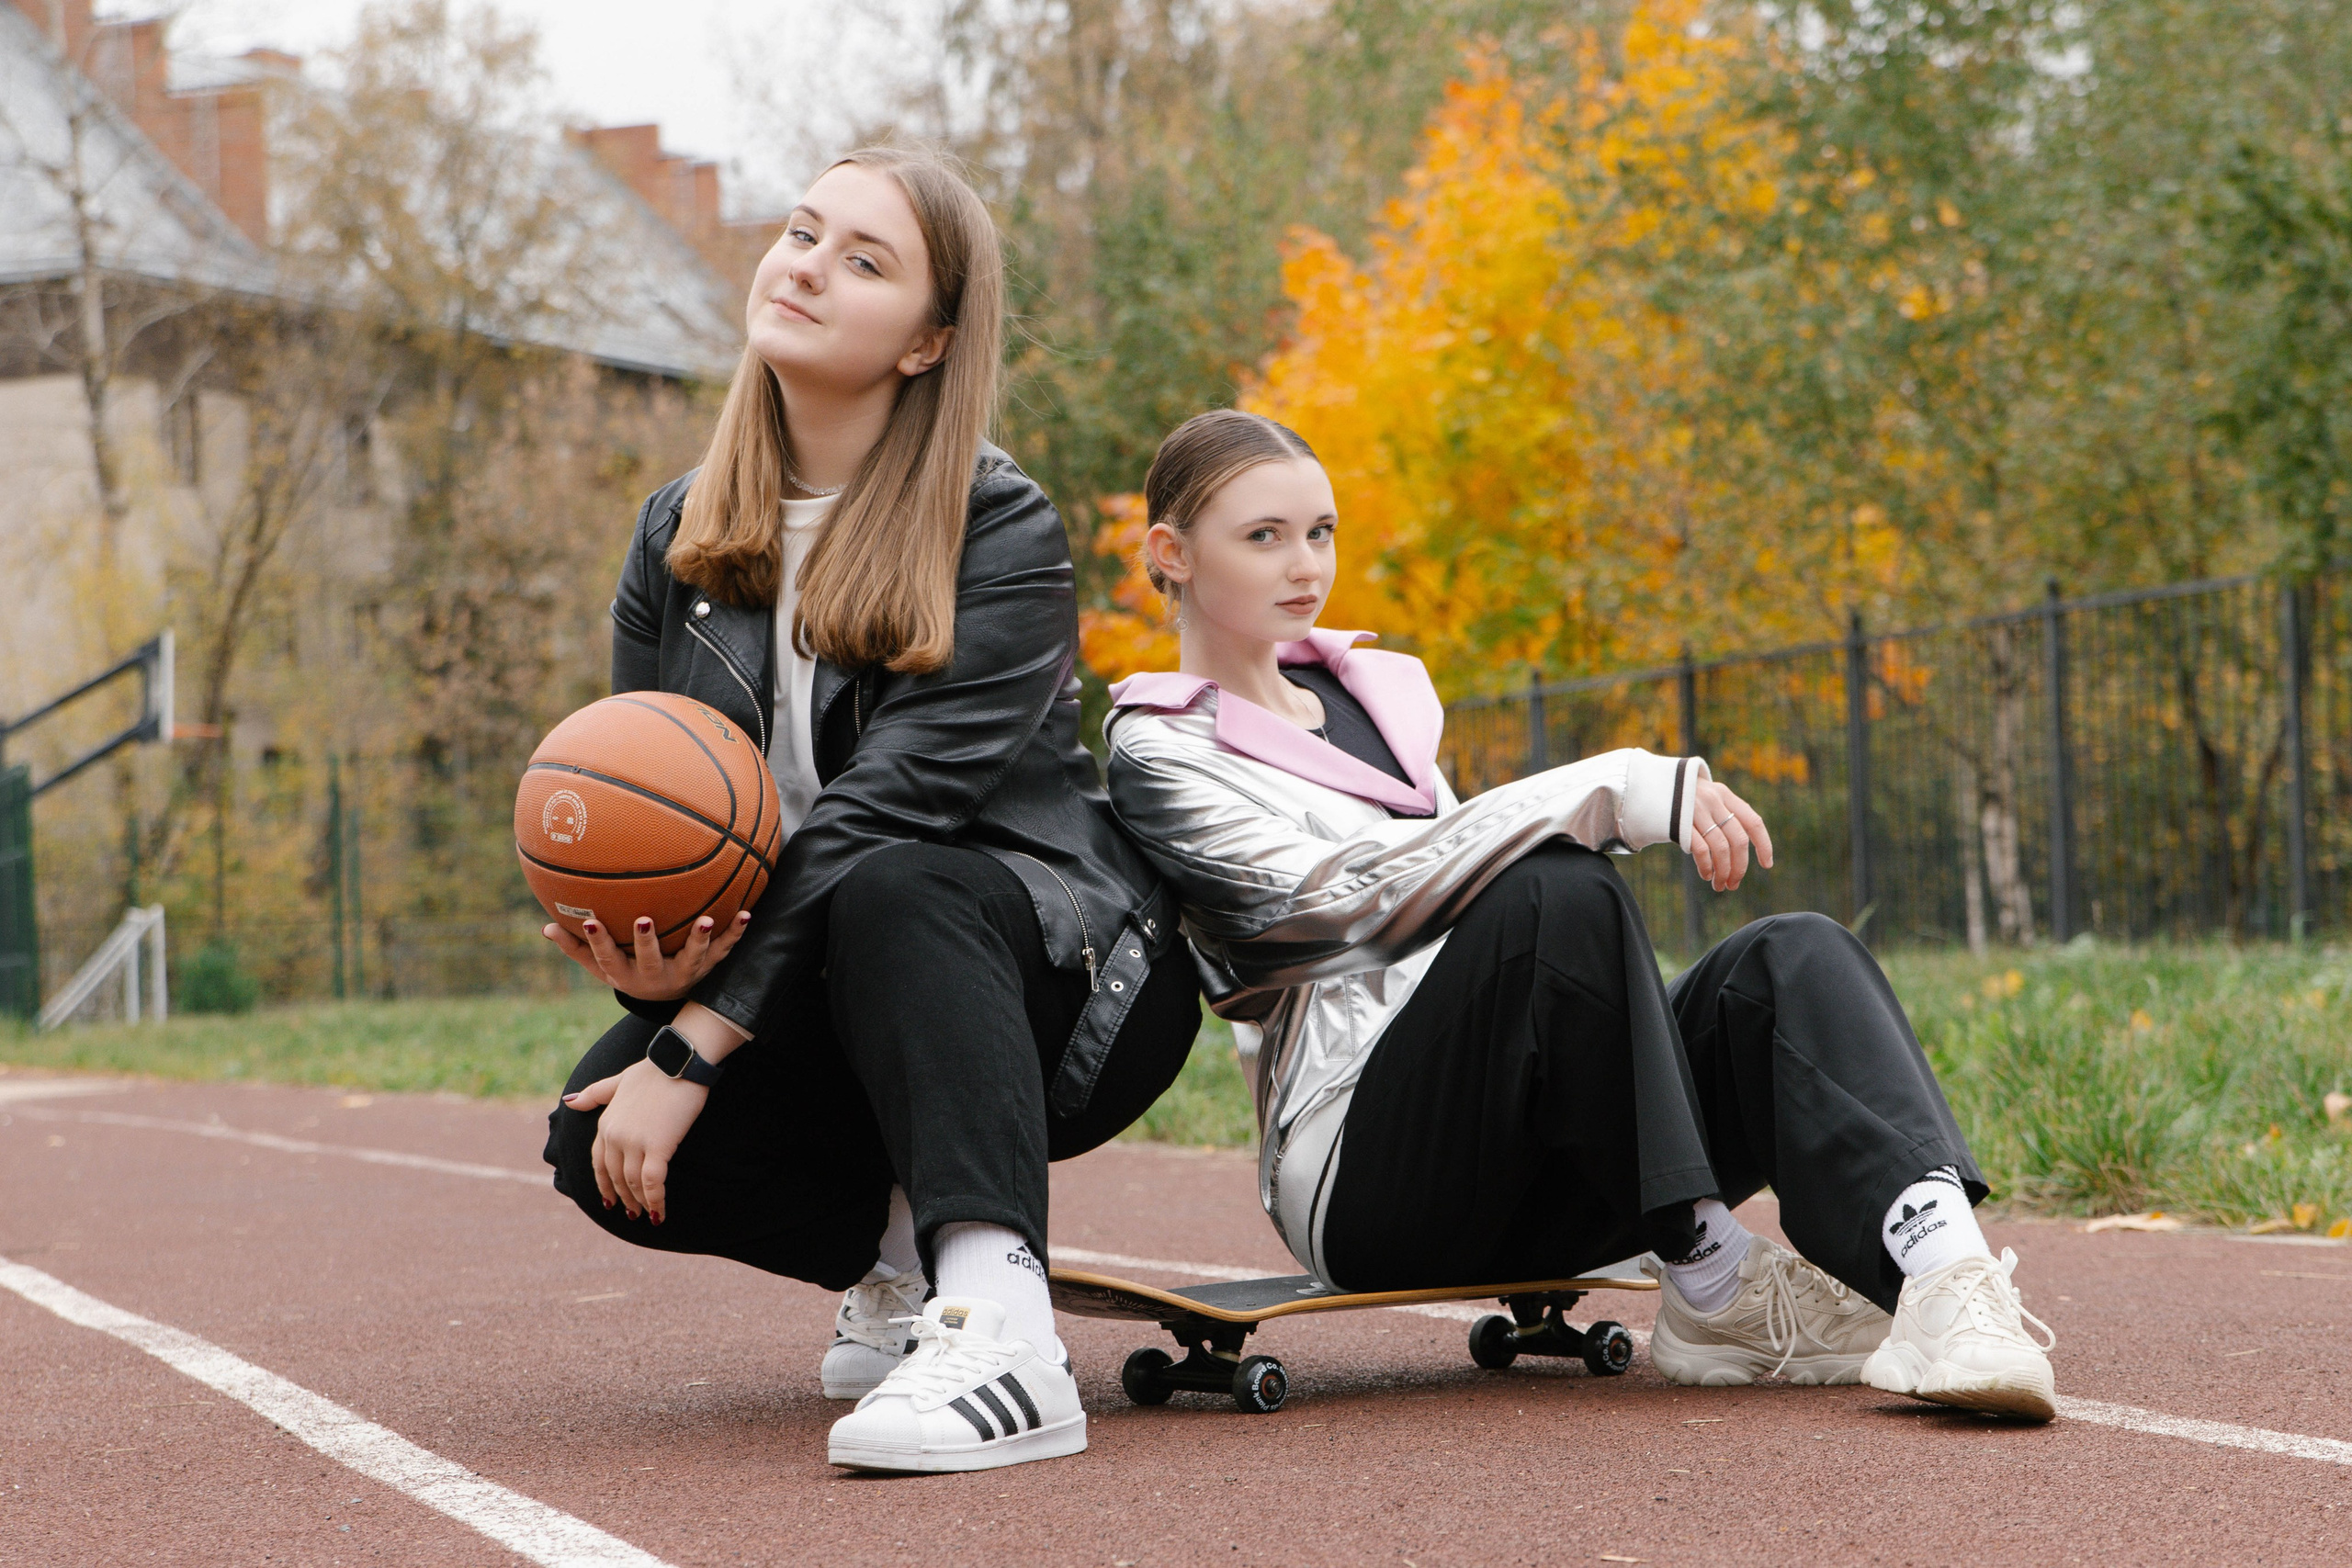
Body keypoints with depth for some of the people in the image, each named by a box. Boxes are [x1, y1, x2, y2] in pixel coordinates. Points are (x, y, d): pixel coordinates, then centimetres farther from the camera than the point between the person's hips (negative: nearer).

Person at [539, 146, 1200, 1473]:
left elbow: (886, 808, -23)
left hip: (1051, 981, -5)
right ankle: (896, 1247, 5)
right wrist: (647, 960, -19)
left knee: (891, 892, -37)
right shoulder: (679, 538, 6)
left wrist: (697, 1042, -28)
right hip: (817, 1010, 5)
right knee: (600, 1143, -20)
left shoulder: (1003, 535, -13)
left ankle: (998, 1323, -45)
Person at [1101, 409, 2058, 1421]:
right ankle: (1711, 1293, -26)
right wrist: (1614, 793, -24)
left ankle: (1939, 1270, -46)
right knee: (1560, 892, -32)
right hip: (1363, 1175, -7)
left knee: (1792, 957, -20)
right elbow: (1342, 896, -17)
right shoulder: (1158, 752, 0)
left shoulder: (1374, 691, 22)